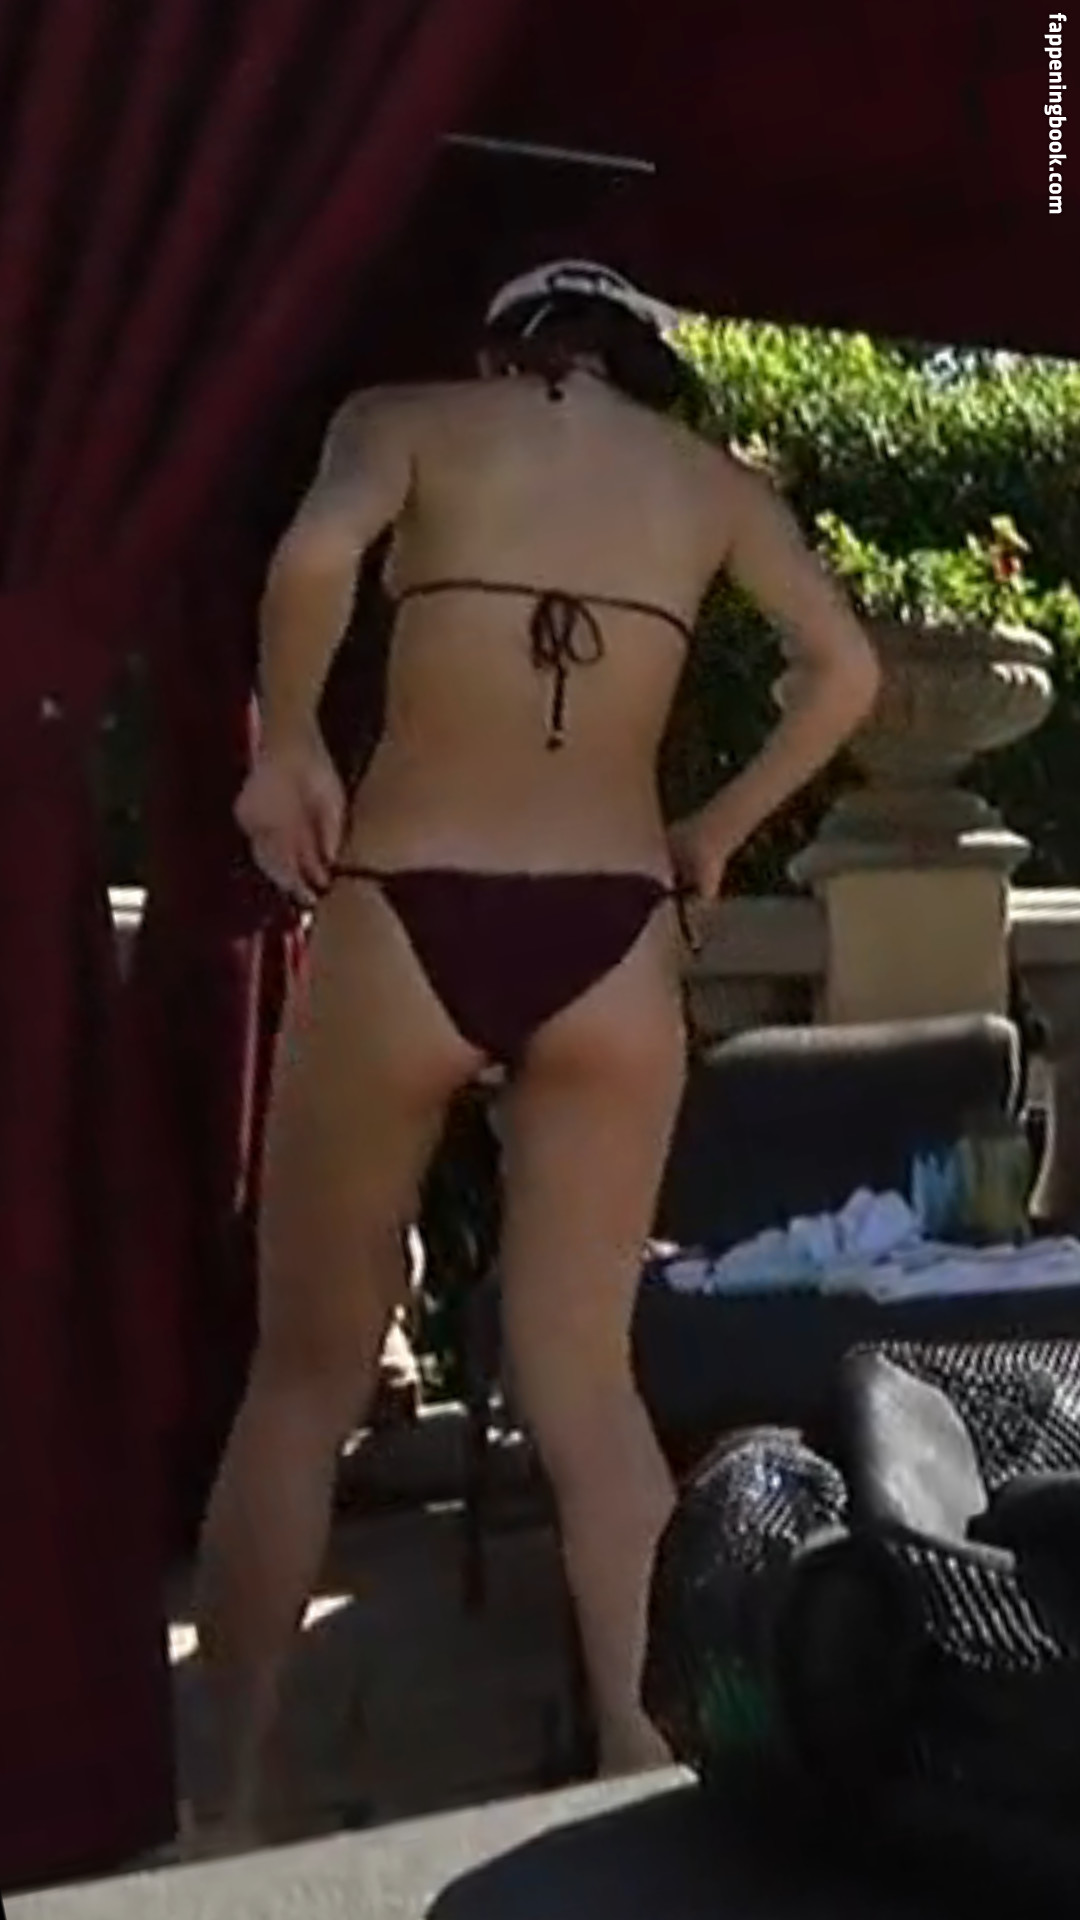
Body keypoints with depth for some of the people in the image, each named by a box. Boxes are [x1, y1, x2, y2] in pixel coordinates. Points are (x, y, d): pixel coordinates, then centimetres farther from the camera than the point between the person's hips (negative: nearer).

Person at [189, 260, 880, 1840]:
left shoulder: (411, 419, 8)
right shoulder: (710, 477, 17)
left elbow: (317, 554, -13)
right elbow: (847, 670, 9)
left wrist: (289, 749, -1)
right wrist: (714, 837, 17)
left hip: (407, 922, -2)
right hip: (612, 945, 2)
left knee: (306, 1376, 11)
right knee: (586, 1378, 11)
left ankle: (231, 1797, 15)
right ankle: (651, 1768, 11)